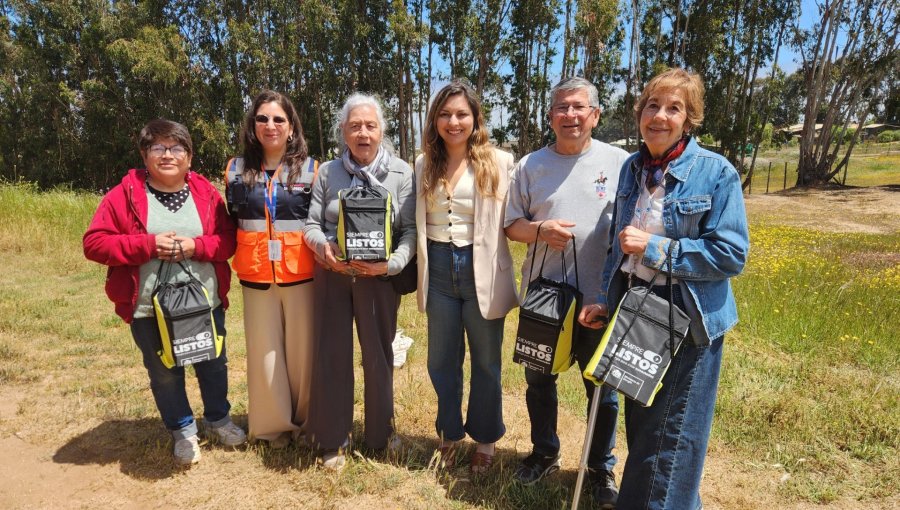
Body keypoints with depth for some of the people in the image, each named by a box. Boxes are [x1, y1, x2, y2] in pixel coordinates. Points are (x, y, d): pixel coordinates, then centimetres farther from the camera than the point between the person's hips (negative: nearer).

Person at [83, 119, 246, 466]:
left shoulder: (206, 193, 1)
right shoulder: (124, 195, -5)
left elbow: (229, 239, 1)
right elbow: (94, 243, -8)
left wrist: (195, 246, -18)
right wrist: (149, 244, -20)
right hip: (150, 309, -1)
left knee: (213, 365, 17)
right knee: (164, 373, 13)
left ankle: (218, 419, 41)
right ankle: (183, 431, 35)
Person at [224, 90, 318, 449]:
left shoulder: (310, 169, 1)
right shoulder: (236, 169, 6)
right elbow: (230, 223, 15)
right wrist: (240, 257, 7)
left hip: (301, 275, -2)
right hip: (256, 277, 2)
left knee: (302, 350, 6)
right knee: (264, 352, 8)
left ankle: (306, 421, 27)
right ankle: (274, 425, 27)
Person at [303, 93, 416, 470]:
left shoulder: (402, 172, -2)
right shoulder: (327, 172, 5)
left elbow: (411, 229, -6)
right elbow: (311, 224, 5)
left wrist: (392, 263, -22)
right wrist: (323, 247, -16)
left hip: (379, 277, -1)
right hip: (332, 275, 2)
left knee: (378, 354, 11)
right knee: (331, 354, 8)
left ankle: (381, 432, 33)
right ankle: (332, 438, 26)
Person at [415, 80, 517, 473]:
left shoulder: (499, 162, -4)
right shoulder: (424, 164, 8)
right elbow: (416, 222, 11)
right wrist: (418, 269, 5)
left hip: (481, 269, -3)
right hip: (439, 269, 3)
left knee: (485, 361, 12)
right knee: (442, 360, 15)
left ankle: (485, 440, 33)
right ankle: (449, 434, 37)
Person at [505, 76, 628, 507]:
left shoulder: (620, 162, -2)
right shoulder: (530, 165, 2)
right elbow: (511, 225, 4)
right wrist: (540, 230, -16)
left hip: (601, 299, -1)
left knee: (602, 388, 12)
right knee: (539, 380, 17)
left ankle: (601, 469, 34)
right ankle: (544, 453, 40)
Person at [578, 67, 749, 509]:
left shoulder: (716, 173, -13)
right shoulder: (631, 168, 4)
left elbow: (731, 254, -17)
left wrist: (654, 248, -21)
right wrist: (606, 301, 4)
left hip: (687, 320, -5)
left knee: (670, 434, 8)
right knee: (639, 421, 21)